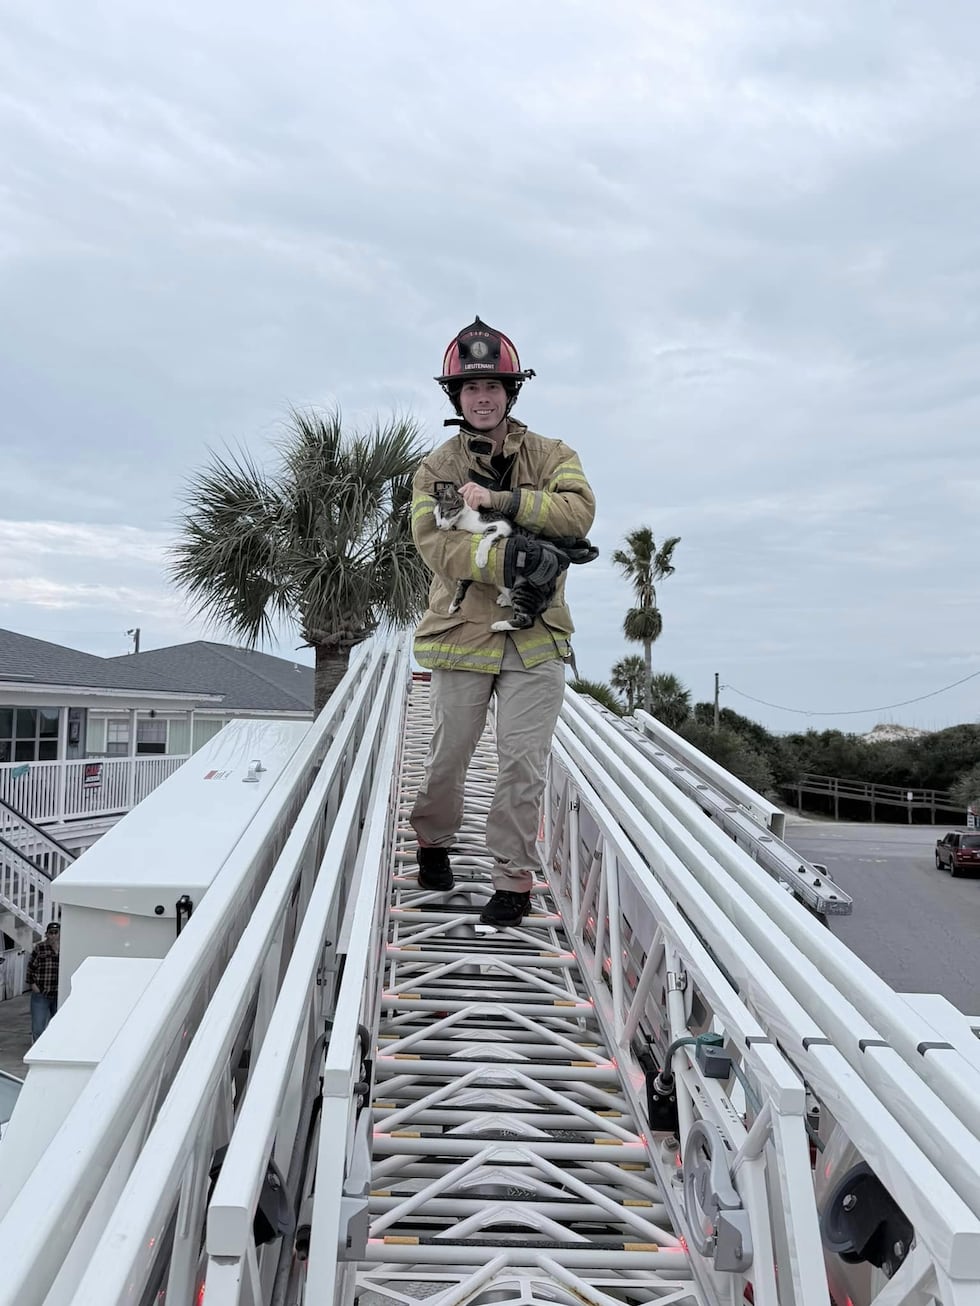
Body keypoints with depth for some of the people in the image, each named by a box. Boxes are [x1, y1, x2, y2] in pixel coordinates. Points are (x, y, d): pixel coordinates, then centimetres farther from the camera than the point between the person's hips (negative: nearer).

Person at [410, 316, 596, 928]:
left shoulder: (552, 456, 7)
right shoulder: (435, 469, 5)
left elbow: (579, 510, -13)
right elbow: (436, 545, -11)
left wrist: (502, 499, -21)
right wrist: (507, 557, -24)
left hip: (535, 637, 0)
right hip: (461, 631, 1)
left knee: (523, 762, -1)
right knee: (448, 756, 12)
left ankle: (515, 878, 12)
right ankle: (434, 840, 39)